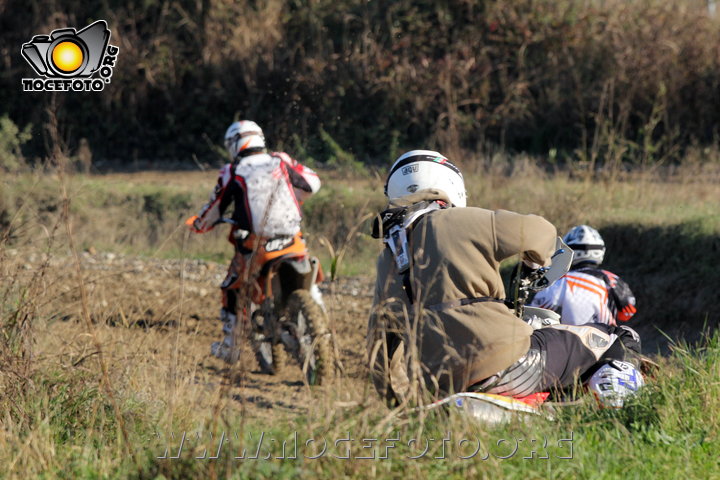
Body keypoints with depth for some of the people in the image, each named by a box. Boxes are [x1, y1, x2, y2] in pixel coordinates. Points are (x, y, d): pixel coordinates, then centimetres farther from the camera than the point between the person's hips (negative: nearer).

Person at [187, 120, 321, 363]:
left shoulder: (231, 173, -2)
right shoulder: (281, 161, 4)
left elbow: (212, 212, 7)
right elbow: (312, 182, 17)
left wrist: (197, 224, 28)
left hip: (254, 248, -1)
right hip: (291, 241, 1)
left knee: (231, 288, 20)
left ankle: (228, 347, 23)